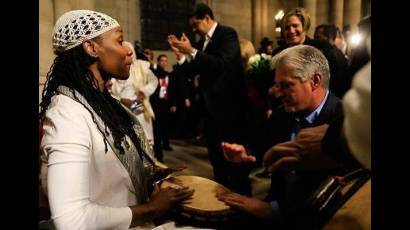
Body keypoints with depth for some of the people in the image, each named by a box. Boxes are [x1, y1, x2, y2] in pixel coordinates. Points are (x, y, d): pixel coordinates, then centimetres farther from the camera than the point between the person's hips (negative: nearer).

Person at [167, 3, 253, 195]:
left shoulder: (228, 34, -9)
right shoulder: (202, 41, 12)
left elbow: (222, 64, -24)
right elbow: (191, 72, 11)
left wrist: (191, 51, -25)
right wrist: (180, 55, -6)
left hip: (228, 105, -8)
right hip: (210, 106, 8)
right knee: (215, 154, 16)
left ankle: (242, 195, 16)